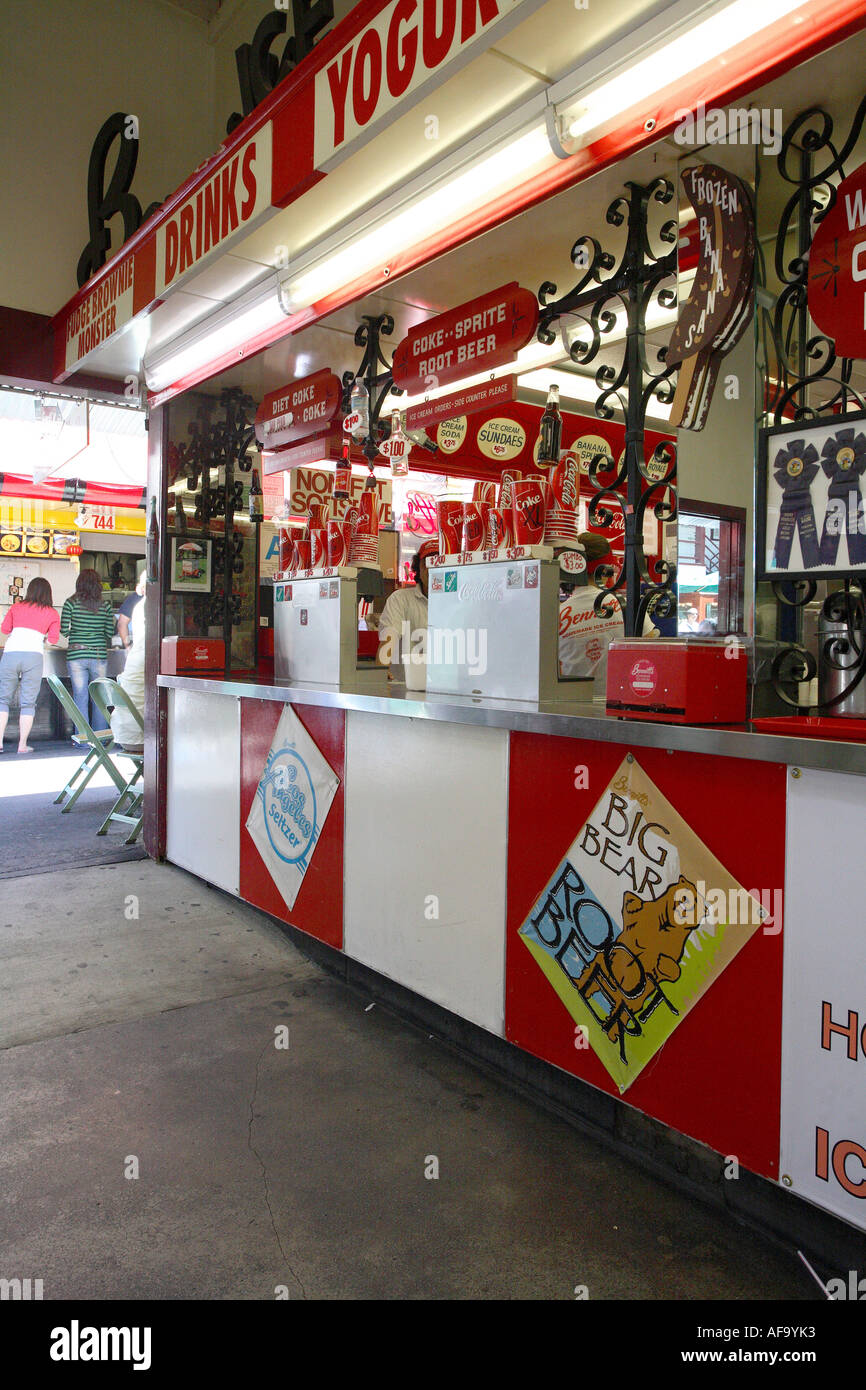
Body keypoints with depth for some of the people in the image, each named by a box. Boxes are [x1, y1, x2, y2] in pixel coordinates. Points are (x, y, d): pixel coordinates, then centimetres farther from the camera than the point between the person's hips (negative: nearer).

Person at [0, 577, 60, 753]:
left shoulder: (16, 607, 15)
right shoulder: (52, 613, 11)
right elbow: (53, 638, 10)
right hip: (33, 654, -1)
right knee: (28, 702, 5)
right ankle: (22, 745, 5)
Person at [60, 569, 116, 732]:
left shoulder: (71, 603, -3)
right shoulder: (105, 605, 0)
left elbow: (63, 630, -5)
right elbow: (110, 633, 2)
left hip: (76, 655, -1)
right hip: (99, 655, 1)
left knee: (80, 697, 5)